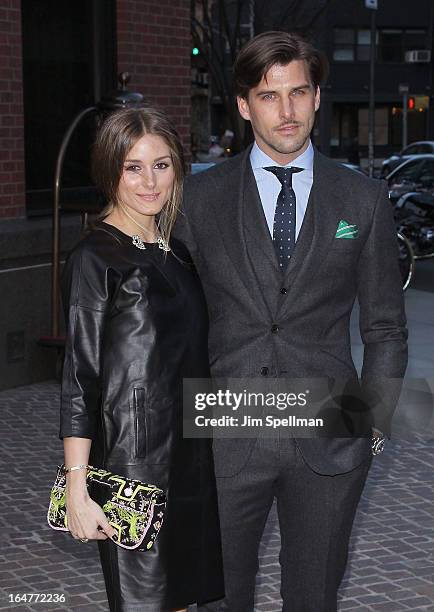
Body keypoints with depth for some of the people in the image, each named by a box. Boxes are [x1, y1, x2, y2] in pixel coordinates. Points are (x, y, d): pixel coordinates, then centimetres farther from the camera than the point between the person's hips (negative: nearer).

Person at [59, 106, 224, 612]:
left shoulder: (176, 252, 11)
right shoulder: (95, 259, -11)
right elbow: (79, 380, -13)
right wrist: (77, 490, -17)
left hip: (191, 457, 7)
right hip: (131, 461, -7)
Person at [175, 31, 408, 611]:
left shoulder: (364, 198, 3)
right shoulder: (200, 197, 2)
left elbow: (385, 327, 8)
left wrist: (374, 419, 1)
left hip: (330, 442, 0)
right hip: (226, 439, 0)